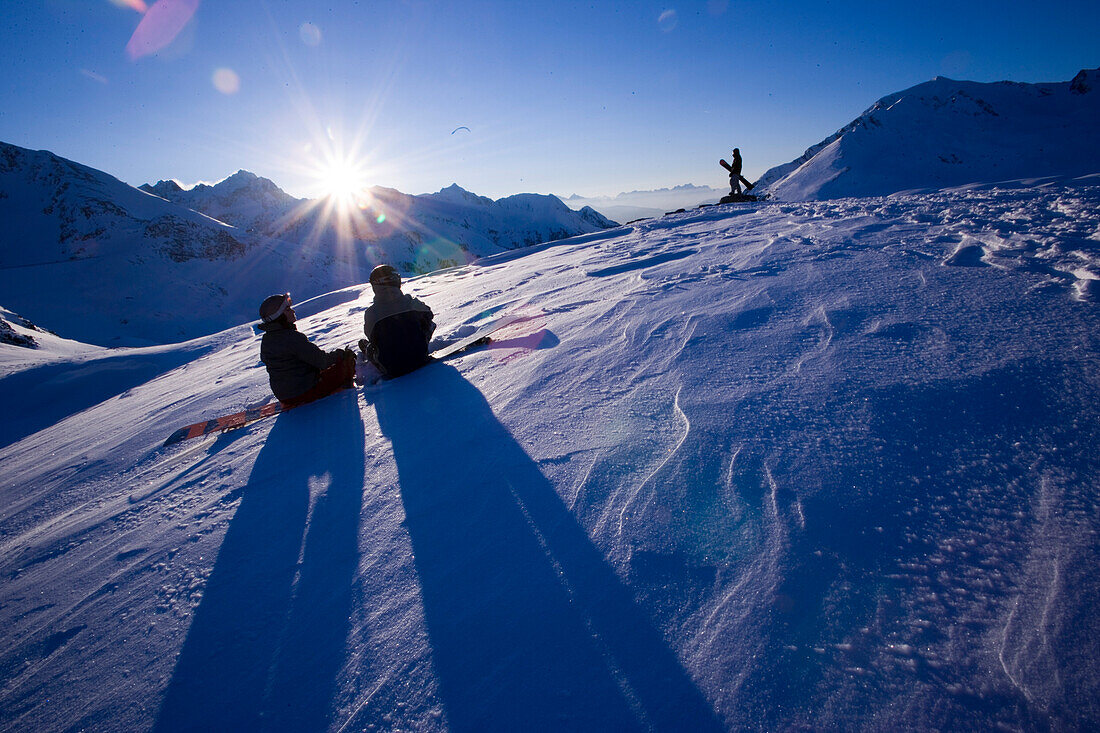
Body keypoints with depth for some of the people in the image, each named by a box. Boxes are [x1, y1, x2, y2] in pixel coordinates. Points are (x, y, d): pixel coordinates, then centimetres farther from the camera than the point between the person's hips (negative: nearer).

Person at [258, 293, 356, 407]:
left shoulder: (265, 340, 4)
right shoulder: (293, 338, -24)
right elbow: (321, 360, -21)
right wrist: (341, 354, -1)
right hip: (306, 393, -9)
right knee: (346, 359, 0)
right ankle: (346, 381, 23)